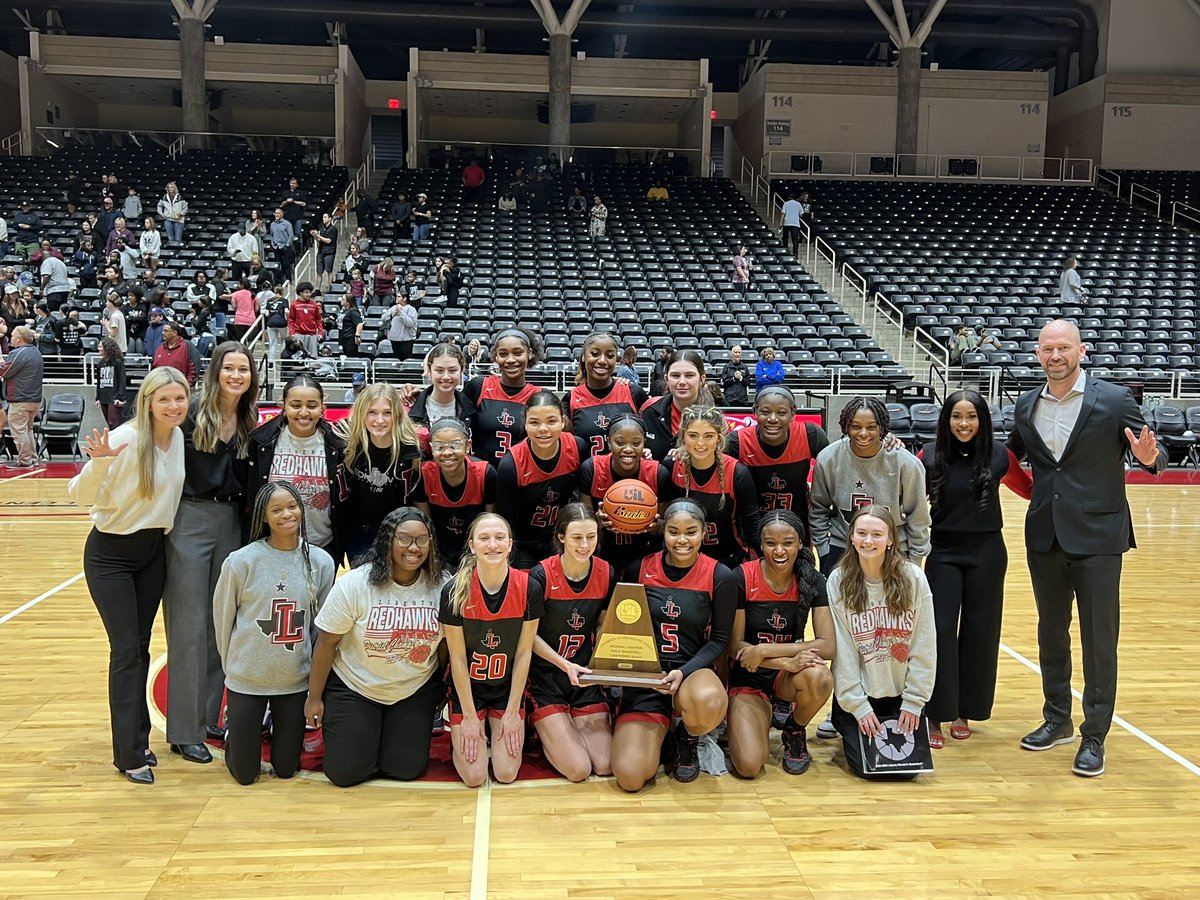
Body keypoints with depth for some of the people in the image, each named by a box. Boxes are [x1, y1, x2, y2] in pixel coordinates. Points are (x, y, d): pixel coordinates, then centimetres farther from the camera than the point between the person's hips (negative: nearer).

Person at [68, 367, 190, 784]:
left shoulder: (181, 438, -2)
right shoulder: (124, 439, -21)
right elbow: (81, 496, -21)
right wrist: (98, 463, -37)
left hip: (153, 552, 6)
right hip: (110, 555, -6)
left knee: (141, 647, 14)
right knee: (126, 650, -6)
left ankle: (138, 738, 27)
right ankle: (129, 754, 5)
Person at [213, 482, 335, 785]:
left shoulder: (321, 563, -6)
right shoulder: (241, 561, -13)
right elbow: (222, 618, -1)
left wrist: (312, 667, 7)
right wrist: (233, 665, 7)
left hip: (296, 681, 2)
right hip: (246, 680, -2)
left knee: (286, 769, 13)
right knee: (244, 774, 9)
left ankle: (278, 727, 42)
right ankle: (233, 730, 39)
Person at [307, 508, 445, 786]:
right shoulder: (354, 584, -18)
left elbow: (445, 643, 1)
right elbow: (326, 642, -10)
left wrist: (445, 691, 10)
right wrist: (314, 697, -5)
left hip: (416, 691, 2)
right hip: (353, 689, -2)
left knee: (407, 769, 2)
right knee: (345, 773, -2)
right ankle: (349, 732, 30)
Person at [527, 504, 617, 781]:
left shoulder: (607, 574, -5)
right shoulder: (541, 575, -18)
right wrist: (564, 665, -22)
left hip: (586, 678, 4)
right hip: (545, 678, -4)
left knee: (606, 765, -5)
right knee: (578, 769, -12)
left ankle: (565, 724, 22)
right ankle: (542, 728, 16)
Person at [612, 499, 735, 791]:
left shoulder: (720, 577, -3)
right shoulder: (639, 569, 0)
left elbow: (719, 640, -1)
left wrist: (684, 672, -17)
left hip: (693, 671, -1)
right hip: (643, 679, 1)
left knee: (710, 701, -41)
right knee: (630, 777, -19)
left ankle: (687, 739, 0)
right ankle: (657, 732, 19)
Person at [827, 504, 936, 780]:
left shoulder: (913, 577, -10)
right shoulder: (838, 581, -10)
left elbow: (924, 647, -5)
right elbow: (842, 652, -8)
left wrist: (914, 701, -6)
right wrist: (858, 707, -10)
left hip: (902, 693, 1)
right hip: (857, 695, -1)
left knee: (907, 767, -4)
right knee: (866, 766, -8)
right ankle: (844, 726, 24)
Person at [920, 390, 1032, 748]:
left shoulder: (999, 454, -3)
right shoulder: (930, 455, -3)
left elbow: (1030, 490, 9)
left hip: (986, 553, 1)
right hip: (944, 552, -1)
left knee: (979, 632, 9)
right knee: (939, 631, -3)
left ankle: (964, 712, 24)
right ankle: (935, 715, 7)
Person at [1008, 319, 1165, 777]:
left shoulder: (1114, 399, -6)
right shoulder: (1027, 404, 7)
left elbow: (1151, 449, -6)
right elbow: (1011, 455, 17)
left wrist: (1149, 457, -29)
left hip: (1097, 537, -4)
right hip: (1045, 537, 5)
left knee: (1098, 639, 1)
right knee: (1050, 632, 15)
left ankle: (1094, 737, 13)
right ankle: (1057, 721, 31)